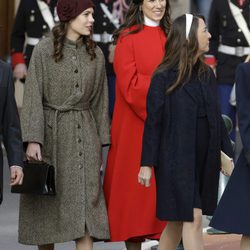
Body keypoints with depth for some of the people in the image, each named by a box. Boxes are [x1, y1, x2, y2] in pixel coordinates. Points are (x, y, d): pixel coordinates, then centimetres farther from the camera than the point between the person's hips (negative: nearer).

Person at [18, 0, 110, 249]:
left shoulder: (95, 54, 7)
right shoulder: (44, 50, -5)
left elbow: (100, 101, 11)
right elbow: (32, 97, -7)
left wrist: (100, 144, 9)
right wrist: (33, 139, -16)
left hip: (84, 135, 2)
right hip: (50, 132, -2)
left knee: (85, 204, -6)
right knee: (46, 205, 5)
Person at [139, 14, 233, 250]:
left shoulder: (206, 74, 8)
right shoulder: (164, 78, -9)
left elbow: (216, 117, 14)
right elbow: (153, 122, -8)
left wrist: (227, 153, 14)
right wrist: (147, 164, -10)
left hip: (204, 159, 6)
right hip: (176, 160, -6)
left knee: (178, 221, 12)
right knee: (193, 219, -10)